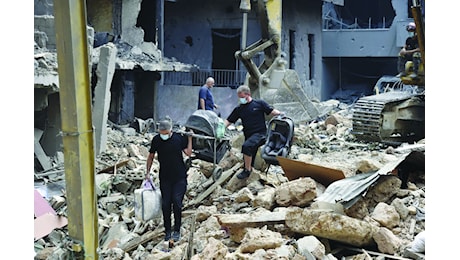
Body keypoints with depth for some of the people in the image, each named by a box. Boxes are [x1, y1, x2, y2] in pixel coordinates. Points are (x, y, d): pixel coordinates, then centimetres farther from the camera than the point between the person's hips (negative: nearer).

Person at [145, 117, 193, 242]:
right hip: (165, 177, 2)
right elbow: (151, 156, 9)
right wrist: (148, 172, 7)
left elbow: (188, 153, -7)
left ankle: (177, 230, 3)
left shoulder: (179, 137, -7)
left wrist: (190, 138, -13)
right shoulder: (156, 140, -3)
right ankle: (167, 230, 16)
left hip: (180, 177, -2)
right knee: (165, 204, 2)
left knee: (177, 202, -9)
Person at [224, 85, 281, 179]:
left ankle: (247, 171, -19)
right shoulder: (239, 109, 13)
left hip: (260, 133, -6)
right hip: (249, 136, 6)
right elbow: (228, 121, 13)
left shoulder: (259, 103, 2)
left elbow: (272, 111, 0)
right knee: (248, 160, 7)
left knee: (246, 146, -30)